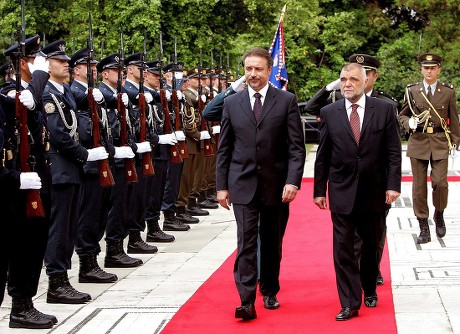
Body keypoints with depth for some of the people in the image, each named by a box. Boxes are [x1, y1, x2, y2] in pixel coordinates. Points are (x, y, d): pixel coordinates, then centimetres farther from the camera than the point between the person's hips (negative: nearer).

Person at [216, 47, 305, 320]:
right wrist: (222, 185, 4)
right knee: (246, 242, -7)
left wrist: (293, 181, -14)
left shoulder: (287, 100, -1)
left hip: (276, 184, 0)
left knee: (272, 243, 11)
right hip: (243, 184, 0)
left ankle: (270, 292, 26)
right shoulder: (232, 103, 6)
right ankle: (247, 301, -10)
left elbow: (296, 146, -4)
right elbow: (224, 148, 8)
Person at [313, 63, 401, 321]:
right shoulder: (330, 113, 2)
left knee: (372, 245, 14)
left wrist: (393, 185, -8)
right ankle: (350, 304, 1)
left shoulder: (384, 110, -1)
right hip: (342, 192, 0)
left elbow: (393, 151, -1)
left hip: (375, 191, 0)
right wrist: (319, 189, 3)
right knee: (343, 249, -3)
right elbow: (323, 156, 5)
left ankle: (370, 290, 34)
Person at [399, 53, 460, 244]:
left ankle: (439, 215, 20)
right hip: (418, 142, 1)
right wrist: (409, 123, -11)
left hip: (440, 143, -1)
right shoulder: (412, 91, 4)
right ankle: (423, 227, 9)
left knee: (440, 182, -9)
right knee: (419, 186, 1)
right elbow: (402, 115, 11)